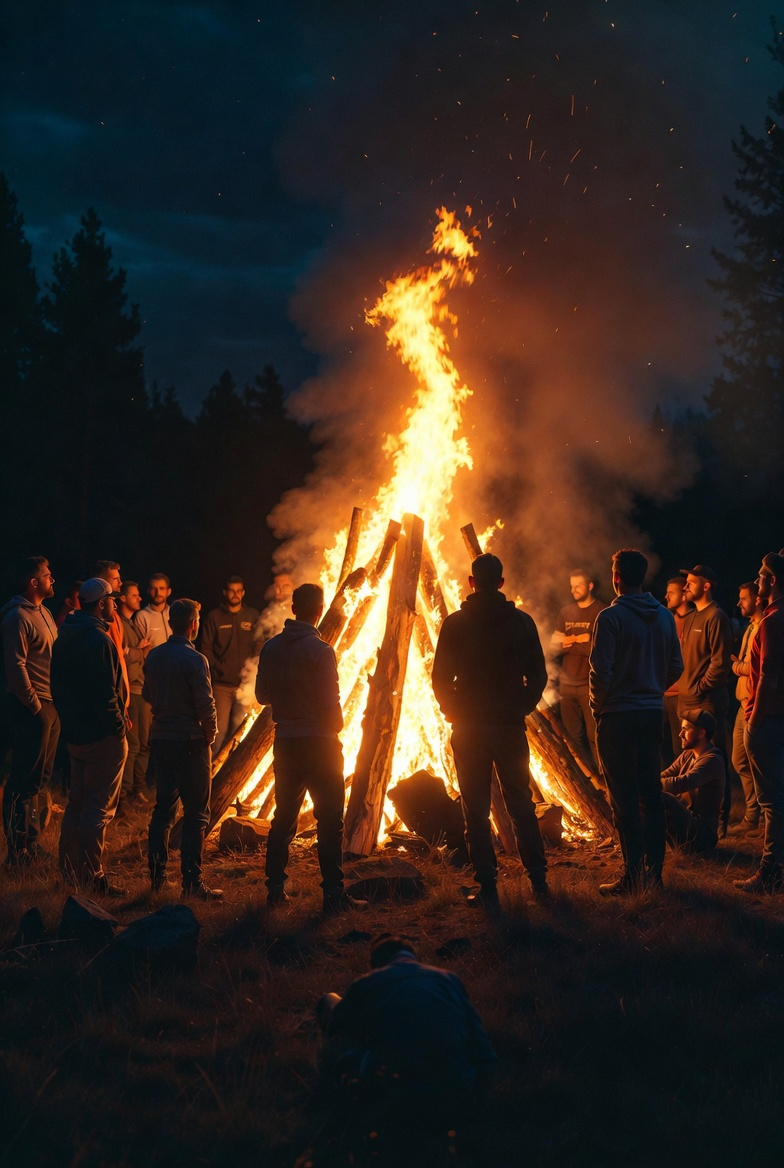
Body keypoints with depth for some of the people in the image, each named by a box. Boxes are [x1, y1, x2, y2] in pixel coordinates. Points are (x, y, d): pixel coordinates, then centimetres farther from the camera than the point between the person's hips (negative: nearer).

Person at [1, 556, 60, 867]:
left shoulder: (44, 613, 15)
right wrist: (34, 705, -17)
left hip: (49, 705, 9)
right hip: (31, 709, -9)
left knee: (38, 777, 15)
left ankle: (30, 844, 23)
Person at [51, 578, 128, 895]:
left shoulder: (64, 639, 11)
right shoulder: (99, 640, -19)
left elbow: (58, 686, 16)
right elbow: (106, 692, -22)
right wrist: (118, 725, -13)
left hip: (74, 734, 9)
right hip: (103, 736, -9)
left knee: (77, 801, 18)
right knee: (99, 807, -4)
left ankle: (70, 870, 25)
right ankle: (92, 877, -2)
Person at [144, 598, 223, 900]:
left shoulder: (154, 656, 5)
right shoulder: (194, 659, -16)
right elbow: (206, 704, -17)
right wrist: (210, 734, -1)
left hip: (160, 738, 7)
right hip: (189, 740, -7)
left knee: (164, 806, 16)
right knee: (196, 813, 0)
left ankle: (157, 875, 19)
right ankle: (191, 881, -1)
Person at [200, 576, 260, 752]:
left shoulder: (253, 616, 9)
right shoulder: (214, 617, 7)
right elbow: (206, 647, 5)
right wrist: (216, 667, -6)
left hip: (245, 684, 1)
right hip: (221, 683, -1)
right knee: (220, 729, -3)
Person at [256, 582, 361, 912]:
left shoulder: (270, 648, 2)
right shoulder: (320, 650, -15)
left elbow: (262, 695, 10)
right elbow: (330, 702, -16)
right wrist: (336, 727, 3)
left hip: (285, 742, 6)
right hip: (319, 742, -6)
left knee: (283, 816, 16)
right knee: (329, 819, 0)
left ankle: (275, 888, 18)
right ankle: (333, 892, -2)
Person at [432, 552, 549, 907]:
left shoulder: (455, 623, -5)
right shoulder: (521, 622, 0)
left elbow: (440, 678, -4)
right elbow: (537, 675, 2)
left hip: (468, 728, -2)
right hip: (510, 725, 2)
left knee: (476, 811, 2)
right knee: (521, 803, 14)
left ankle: (488, 888, 0)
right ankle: (538, 878, 17)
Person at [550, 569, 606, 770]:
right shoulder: (565, 612, 14)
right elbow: (555, 645, 8)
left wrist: (569, 643, -8)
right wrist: (579, 640, -10)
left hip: (591, 684, -6)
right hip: (567, 683, 6)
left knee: (594, 735, -9)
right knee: (573, 734, 10)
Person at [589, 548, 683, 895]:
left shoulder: (611, 617, -13)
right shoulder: (664, 616, 6)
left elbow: (600, 671, -16)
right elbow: (676, 667, 10)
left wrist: (598, 706, -1)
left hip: (618, 714, -6)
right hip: (654, 712, 6)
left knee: (624, 797, -2)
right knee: (651, 794, 11)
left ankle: (633, 875, -1)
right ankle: (654, 870, 15)